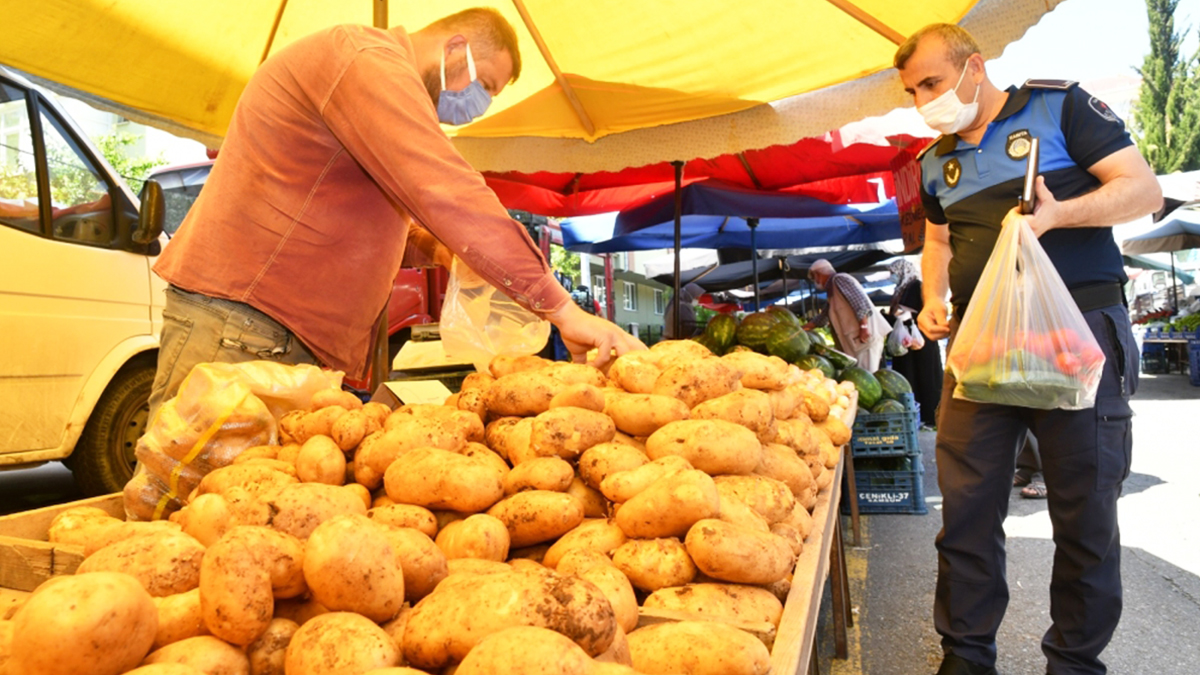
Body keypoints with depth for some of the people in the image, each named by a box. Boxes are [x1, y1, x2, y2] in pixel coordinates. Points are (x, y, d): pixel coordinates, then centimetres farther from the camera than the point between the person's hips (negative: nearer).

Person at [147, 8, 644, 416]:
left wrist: (430, 247, 10)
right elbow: (446, 191, -24)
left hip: (300, 341, 10)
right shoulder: (368, 58, -10)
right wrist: (561, 309, -25)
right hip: (240, 321, -10)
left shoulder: (378, 70, 25)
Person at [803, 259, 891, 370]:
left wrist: (863, 327, -22)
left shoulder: (839, 279, -4)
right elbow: (822, 317, 32)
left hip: (866, 337, -10)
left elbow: (860, 301, -17)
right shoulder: (833, 289, 26)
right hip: (855, 341, 10)